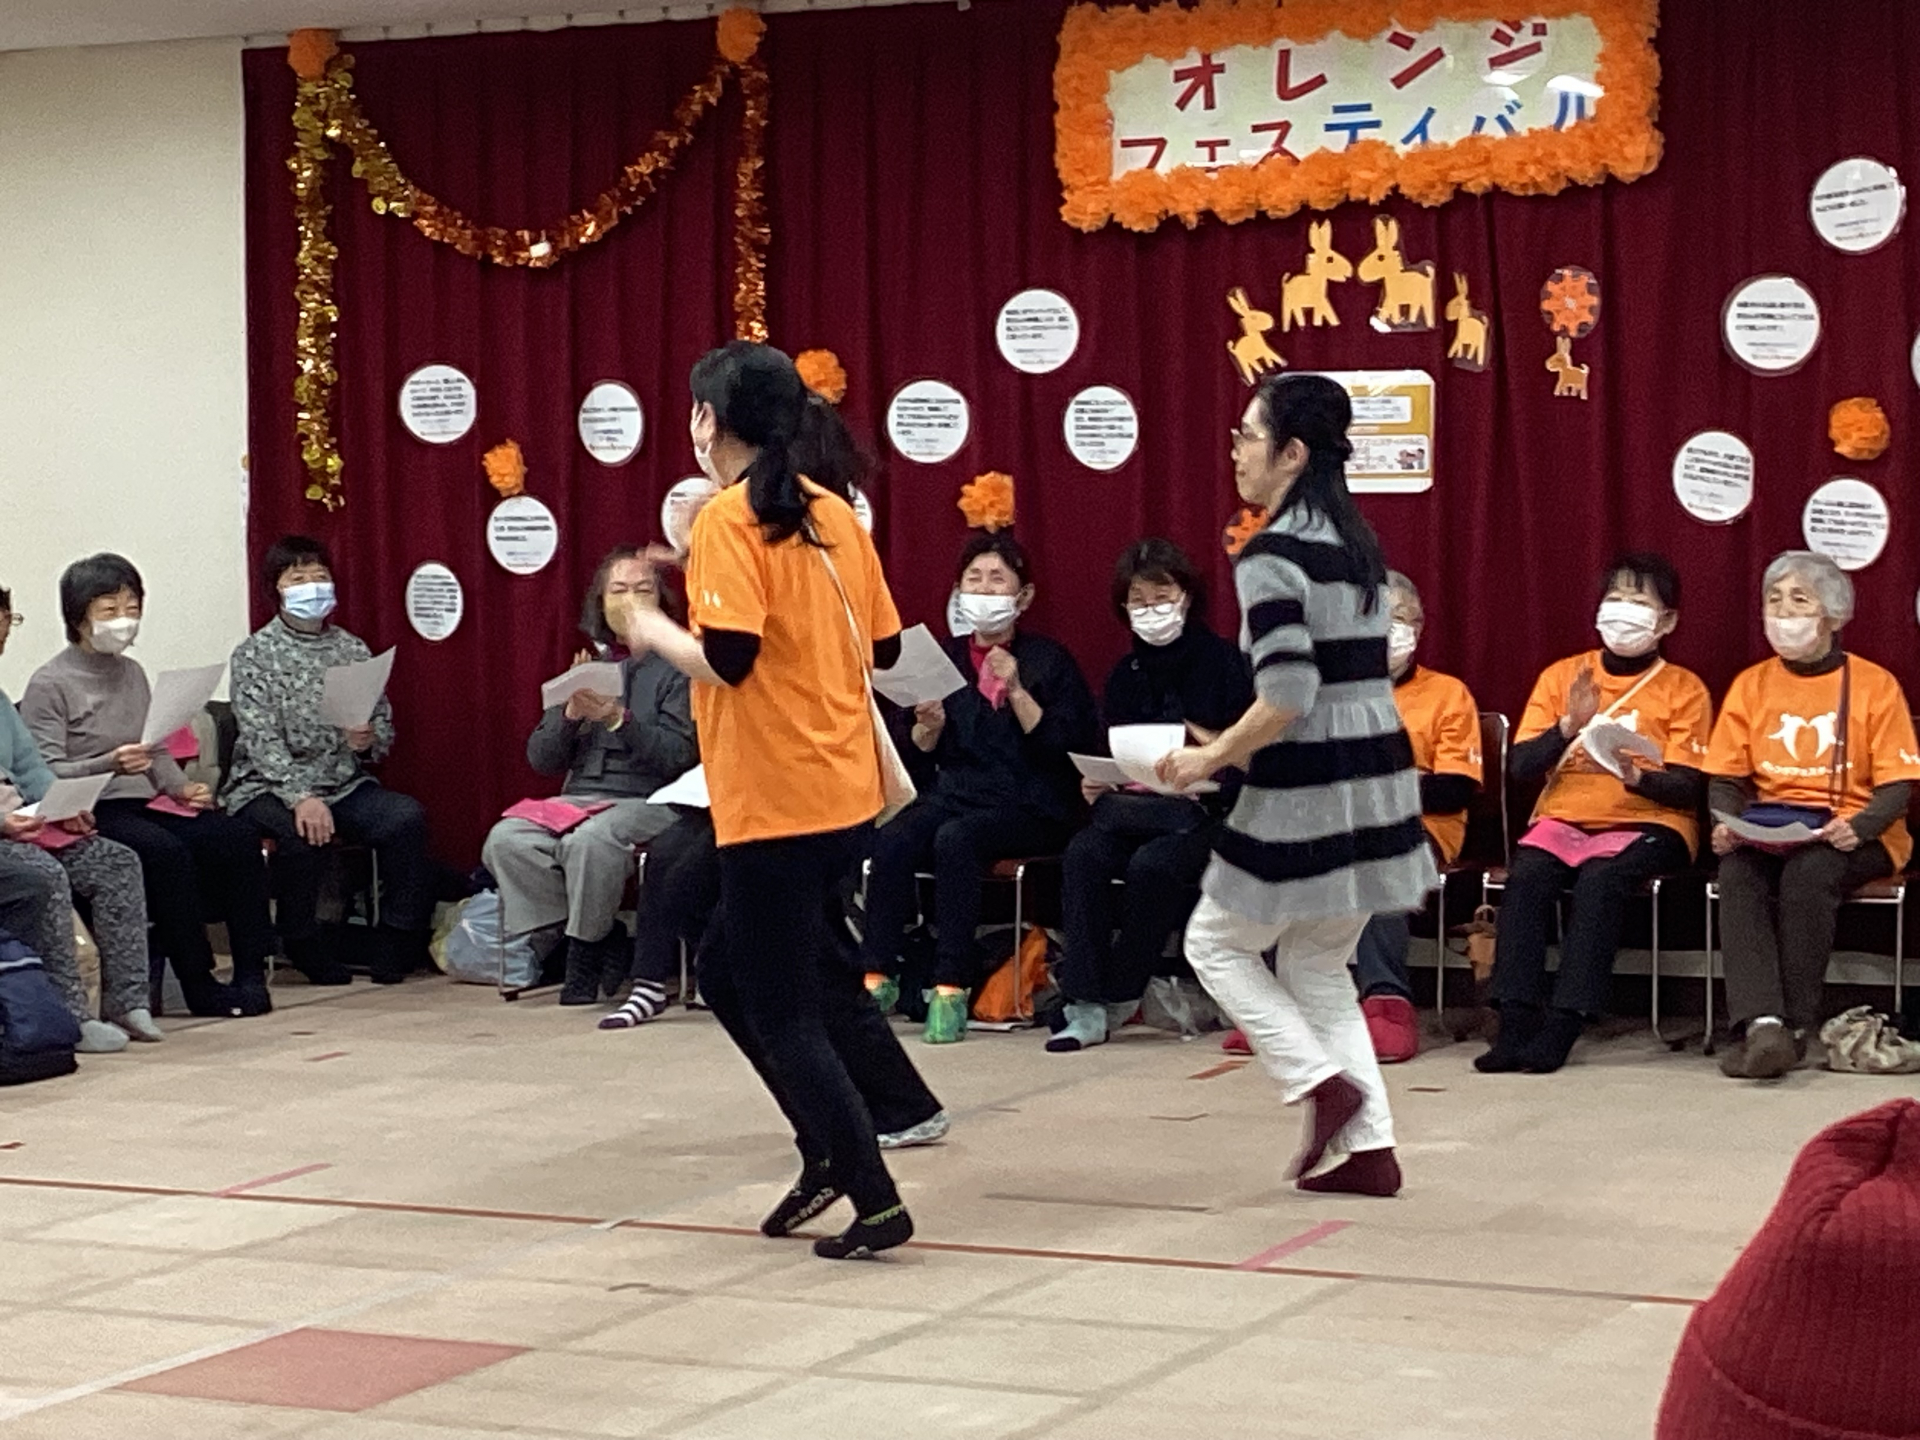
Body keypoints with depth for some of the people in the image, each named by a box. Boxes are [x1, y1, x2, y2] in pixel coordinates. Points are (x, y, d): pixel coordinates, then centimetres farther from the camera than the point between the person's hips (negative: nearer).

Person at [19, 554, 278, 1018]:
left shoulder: (132, 674, 19)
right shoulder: (50, 684, -4)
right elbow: (44, 773, -12)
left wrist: (181, 786, 5)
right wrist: (109, 764, -26)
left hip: (142, 804, 7)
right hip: (90, 814, -7)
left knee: (238, 839, -18)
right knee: (168, 852, -34)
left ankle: (251, 973, -18)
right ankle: (199, 985, -26)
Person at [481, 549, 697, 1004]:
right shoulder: (589, 664, 18)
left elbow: (679, 756, -10)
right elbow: (541, 759, 13)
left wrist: (619, 719, -20)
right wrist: (571, 714, -6)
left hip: (649, 800, -5)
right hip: (578, 797, 5)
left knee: (590, 840, -37)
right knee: (506, 841, -23)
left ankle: (587, 946, -12)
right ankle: (605, 940, -13)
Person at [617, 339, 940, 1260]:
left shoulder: (729, 519, -12)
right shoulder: (833, 514, 9)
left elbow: (727, 658, -22)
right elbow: (882, 646, 12)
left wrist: (655, 634, -4)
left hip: (773, 802, -8)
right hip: (845, 792, 8)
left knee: (782, 1010, 1)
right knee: (733, 976, 22)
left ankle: (877, 1203, -1)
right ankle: (830, 1155, 19)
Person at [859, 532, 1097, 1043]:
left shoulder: (1048, 661, 4)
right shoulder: (946, 658, 15)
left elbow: (1063, 749, -8)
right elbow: (919, 756, 17)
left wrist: (1016, 691, -16)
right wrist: (928, 726, -5)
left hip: (1029, 806, -4)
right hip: (955, 792, 4)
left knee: (955, 839, -34)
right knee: (892, 842, -26)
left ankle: (951, 987, -31)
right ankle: (879, 976, -22)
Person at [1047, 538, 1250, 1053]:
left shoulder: (1223, 661, -3)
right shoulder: (1126, 675, 13)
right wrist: (1099, 787, -6)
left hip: (1210, 813, -5)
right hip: (1138, 810, 5)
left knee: (1153, 862, -34)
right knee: (1084, 853, -26)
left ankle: (1120, 994, -14)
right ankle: (1086, 1004, -26)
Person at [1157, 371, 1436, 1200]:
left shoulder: (1271, 556, -15)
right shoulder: (1355, 547, 12)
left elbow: (1287, 698, -22)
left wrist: (1209, 760, -8)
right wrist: (1239, 751, 17)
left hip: (1307, 792, -8)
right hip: (1377, 779, 8)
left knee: (1217, 943, 10)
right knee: (1316, 964, 17)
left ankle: (1322, 1083, -2)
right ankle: (1369, 1146, 11)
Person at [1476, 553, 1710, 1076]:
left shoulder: (1684, 690, 5)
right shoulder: (1561, 676, 12)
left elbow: (1686, 788, -5)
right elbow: (1520, 767, 2)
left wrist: (1635, 776, -25)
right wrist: (1568, 727, -14)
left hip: (1646, 822, -2)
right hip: (1564, 817, 2)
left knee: (1600, 878, -34)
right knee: (1526, 873, -30)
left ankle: (1562, 1026, -36)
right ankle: (1516, 1022, -32)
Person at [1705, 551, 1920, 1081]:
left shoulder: (1874, 685, 2)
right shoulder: (1751, 685, 12)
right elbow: (1727, 779, 11)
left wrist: (1858, 828, -22)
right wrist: (1726, 823, -11)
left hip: (1853, 834, -3)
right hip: (1766, 830, 3)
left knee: (1809, 872, -35)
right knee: (1737, 873, -31)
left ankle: (1795, 1026, -29)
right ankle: (1760, 1022, -44)